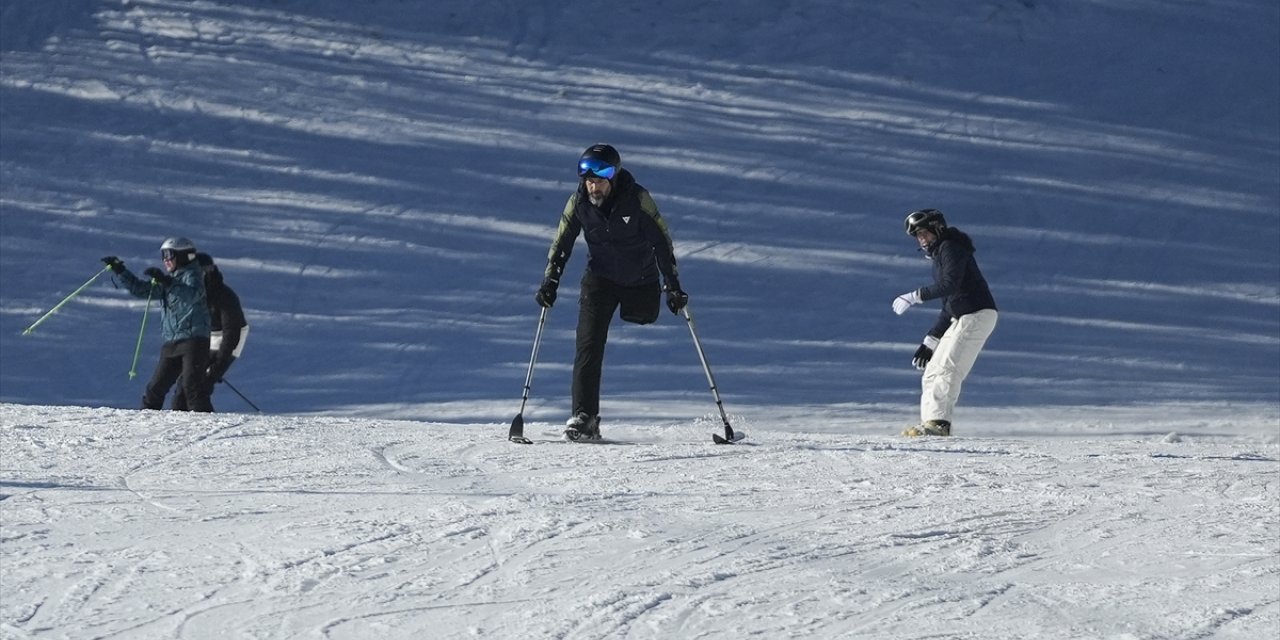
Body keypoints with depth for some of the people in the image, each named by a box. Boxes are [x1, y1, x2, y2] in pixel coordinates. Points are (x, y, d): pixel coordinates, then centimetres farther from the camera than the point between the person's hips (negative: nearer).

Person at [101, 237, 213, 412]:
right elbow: (141, 289, 24)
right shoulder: (169, 279, 18)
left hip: (194, 339, -8)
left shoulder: (192, 275, -5)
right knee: (156, 386, 7)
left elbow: (192, 295, -27)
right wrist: (120, 270, 18)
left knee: (192, 384, -19)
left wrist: (166, 281, -36)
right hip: (172, 342, 8)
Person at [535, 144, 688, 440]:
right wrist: (550, 282, -6)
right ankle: (584, 416, -14)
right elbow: (561, 243, 1)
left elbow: (661, 241, -14)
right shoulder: (579, 201, -10)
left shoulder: (637, 198, -18)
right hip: (600, 279, 1)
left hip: (640, 280, -1)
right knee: (589, 345, -13)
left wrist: (672, 285, -17)